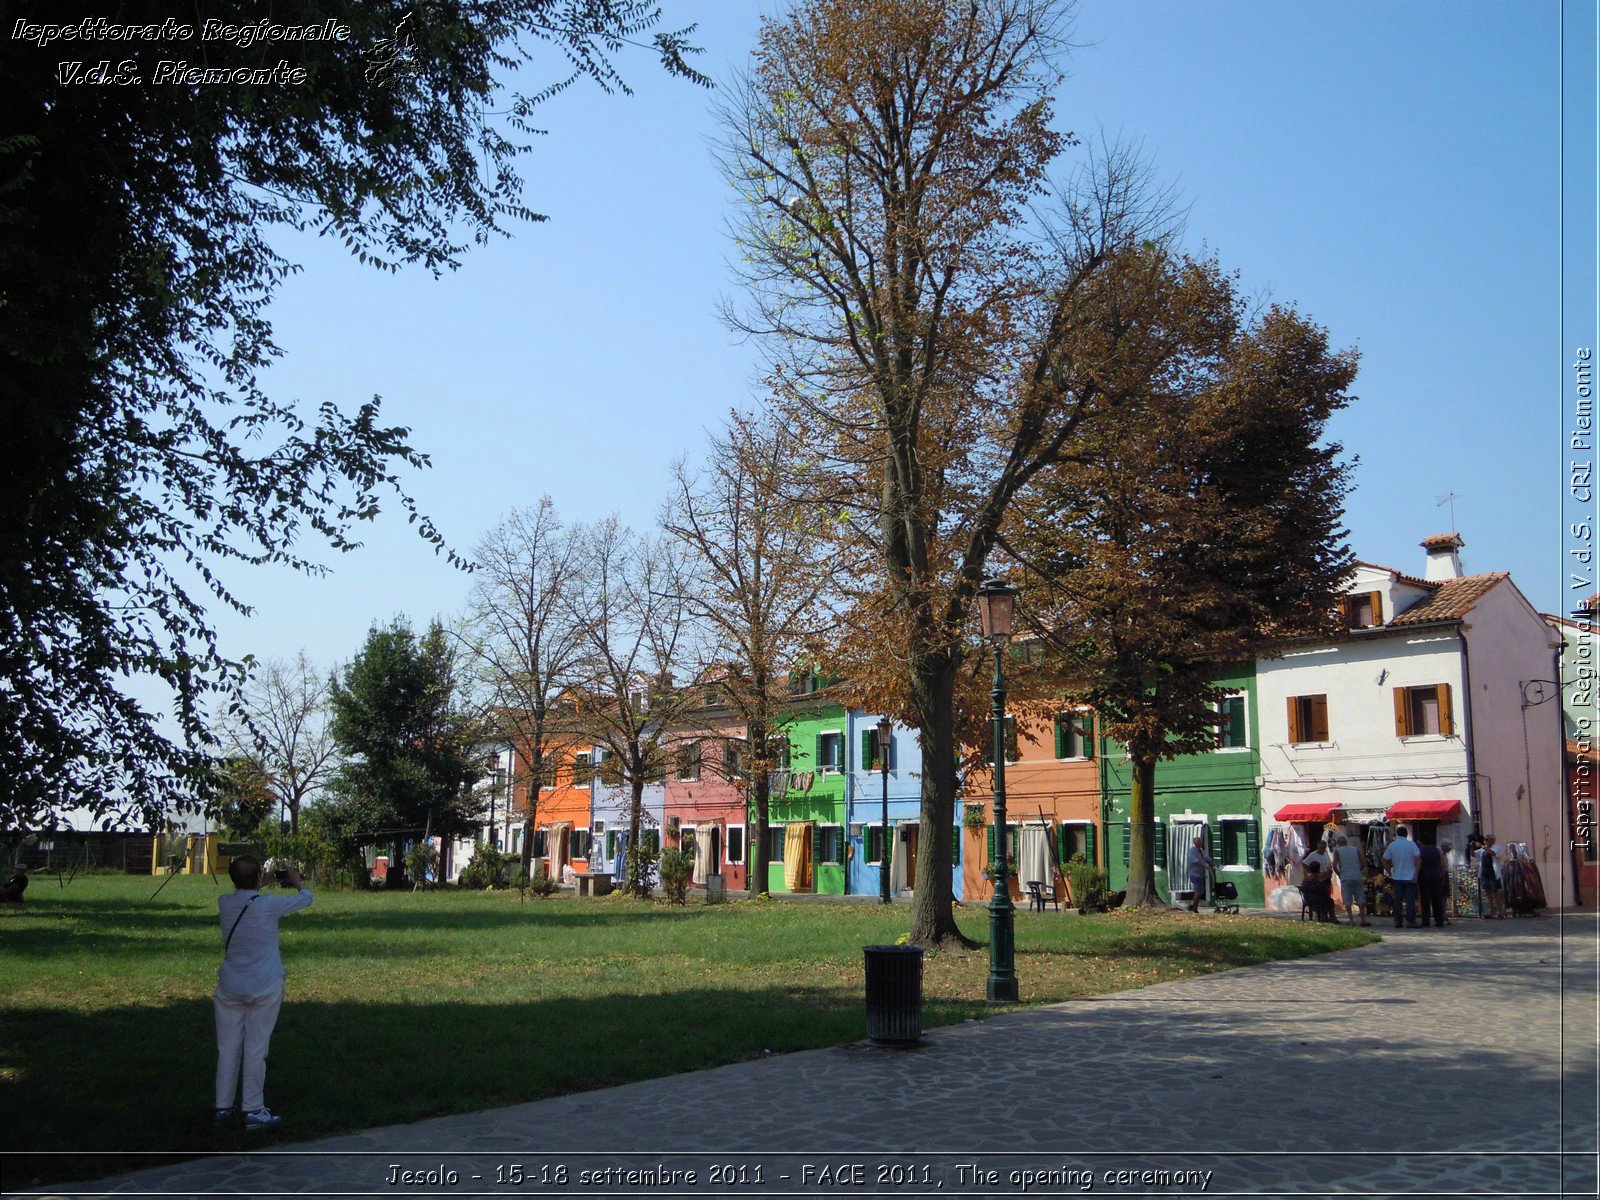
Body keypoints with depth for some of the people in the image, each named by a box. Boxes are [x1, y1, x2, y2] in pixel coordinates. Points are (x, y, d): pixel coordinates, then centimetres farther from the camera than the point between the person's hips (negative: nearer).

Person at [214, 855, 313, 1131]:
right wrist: (297, 882, 23)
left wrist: (256, 887, 32)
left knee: (228, 1049, 12)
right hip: (264, 989, -4)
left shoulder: (224, 903, -3)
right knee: (255, 1051, 1)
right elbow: (306, 899, 4)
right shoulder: (268, 905, -13)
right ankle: (253, 1111, 5)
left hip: (230, 988, 4)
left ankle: (223, 1107, 19)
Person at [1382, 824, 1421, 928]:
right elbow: (1418, 859, -13)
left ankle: (1397, 920, 8)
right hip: (1410, 877, -3)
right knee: (1410, 899, 0)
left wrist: (1389, 871, 13)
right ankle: (1410, 920, -5)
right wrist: (1416, 875, -11)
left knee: (1397, 900, 9)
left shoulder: (1392, 845, 2)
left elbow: (1384, 859, 2)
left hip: (1397, 877, 3)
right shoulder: (1411, 844, -6)